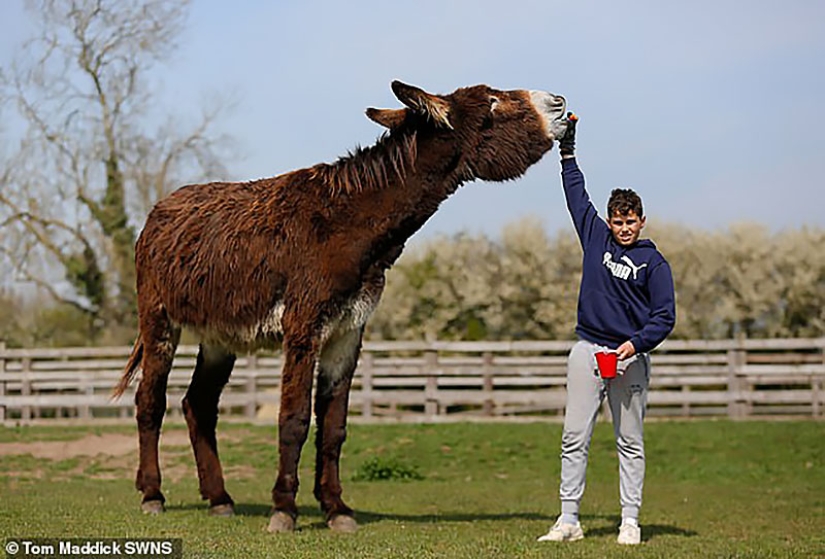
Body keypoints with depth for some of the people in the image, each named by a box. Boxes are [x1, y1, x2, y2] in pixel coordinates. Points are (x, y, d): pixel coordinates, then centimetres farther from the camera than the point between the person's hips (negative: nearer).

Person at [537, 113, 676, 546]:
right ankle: (568, 519, -1)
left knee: (630, 443, 3)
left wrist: (636, 343, -18)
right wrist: (567, 149, 21)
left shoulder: (653, 262, 1)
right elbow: (576, 194, 19)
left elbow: (664, 316, -3)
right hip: (587, 350, 3)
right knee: (574, 438, -2)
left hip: (630, 356, -3)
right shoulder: (596, 238, 9)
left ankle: (630, 522, 6)